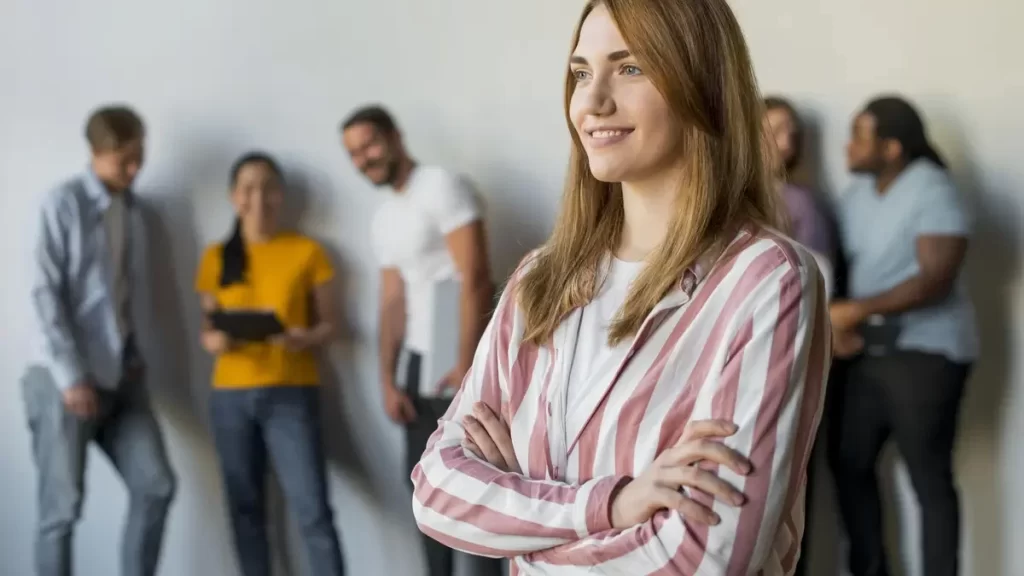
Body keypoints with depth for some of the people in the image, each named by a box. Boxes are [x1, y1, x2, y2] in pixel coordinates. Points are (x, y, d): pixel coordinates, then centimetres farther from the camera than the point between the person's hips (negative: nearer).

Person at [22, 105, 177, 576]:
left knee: (156, 485, 1)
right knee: (63, 506, -2)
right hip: (71, 379, -6)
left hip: (122, 376, 6)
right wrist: (70, 375, -16)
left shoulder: (134, 208, 12)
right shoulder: (64, 203, -7)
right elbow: (44, 293, -12)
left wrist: (135, 357, 6)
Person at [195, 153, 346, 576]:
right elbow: (206, 328, 13)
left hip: (291, 394, -3)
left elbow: (328, 325, 5)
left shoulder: (307, 252, 3)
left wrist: (306, 340, -17)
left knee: (313, 510, -10)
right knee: (245, 508, 7)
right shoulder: (216, 257, 8)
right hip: (231, 395, 3)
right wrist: (213, 340, -11)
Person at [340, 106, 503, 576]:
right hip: (419, 360, 9)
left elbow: (475, 278, -17)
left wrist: (467, 364, -21)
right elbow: (393, 303, 16)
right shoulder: (384, 219, 17)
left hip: (464, 357, -9)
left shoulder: (441, 187, -9)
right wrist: (388, 379, 6)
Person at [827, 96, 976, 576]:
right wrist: (836, 322, -6)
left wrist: (857, 309, -24)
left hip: (926, 353, -8)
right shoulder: (857, 194, 10)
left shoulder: (933, 193, -14)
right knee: (848, 459, 12)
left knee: (928, 478, -3)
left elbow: (935, 281, -22)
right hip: (869, 351, 8)